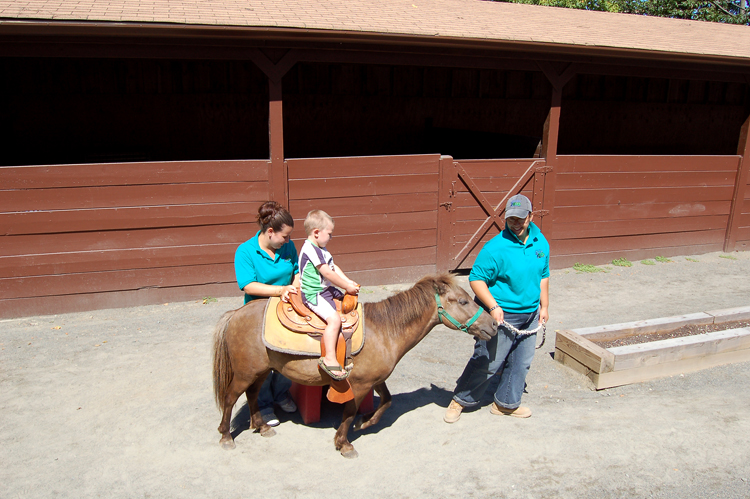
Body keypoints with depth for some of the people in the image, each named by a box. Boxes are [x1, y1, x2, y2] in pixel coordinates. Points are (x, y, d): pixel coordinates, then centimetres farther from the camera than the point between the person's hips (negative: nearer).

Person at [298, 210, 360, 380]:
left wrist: (349, 281, 4)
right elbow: (327, 273, -21)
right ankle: (329, 359, -24)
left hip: (326, 290, 11)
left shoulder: (320, 248, 16)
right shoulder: (310, 248, -19)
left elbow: (334, 267, 18)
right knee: (334, 319, -27)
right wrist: (347, 287, -13)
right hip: (313, 294, -11)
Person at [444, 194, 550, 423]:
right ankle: (460, 399, 21)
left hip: (530, 315, 7)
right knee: (488, 363, 1)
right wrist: (493, 307, -27)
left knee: (521, 362, 16)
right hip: (502, 316, -7)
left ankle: (506, 403, 34)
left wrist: (544, 306, 13)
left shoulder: (541, 243, 2)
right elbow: (476, 279, -19)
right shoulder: (496, 247, -19)